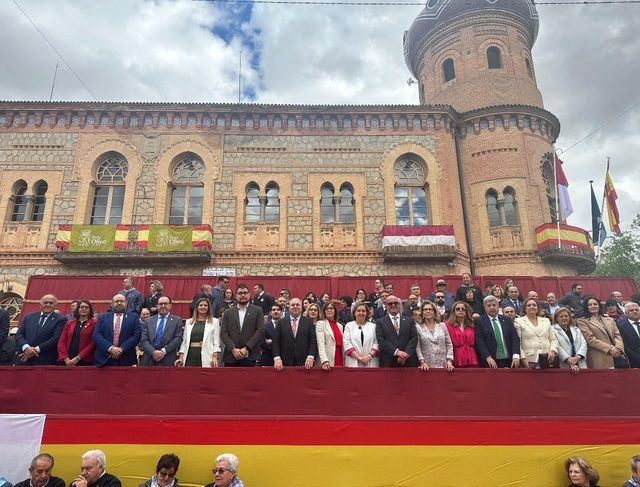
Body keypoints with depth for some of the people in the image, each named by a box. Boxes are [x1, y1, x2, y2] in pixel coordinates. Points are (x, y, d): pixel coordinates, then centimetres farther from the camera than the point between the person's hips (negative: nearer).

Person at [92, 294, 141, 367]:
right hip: (104, 360, 1)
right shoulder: (102, 317, 12)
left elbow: (137, 335, -2)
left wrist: (122, 349, -14)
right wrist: (110, 348, -14)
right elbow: (96, 335, 0)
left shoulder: (134, 317, 9)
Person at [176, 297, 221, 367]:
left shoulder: (214, 321, 6)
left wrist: (215, 357, -11)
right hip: (190, 356, 3)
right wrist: (181, 358, 5)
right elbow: (184, 342, 14)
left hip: (205, 358, -2)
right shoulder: (189, 322, 15)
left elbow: (216, 343, 1)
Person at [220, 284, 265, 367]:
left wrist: (247, 348, -10)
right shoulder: (228, 313, 11)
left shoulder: (257, 311, 6)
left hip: (249, 357, -2)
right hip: (231, 357, 2)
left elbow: (261, 331, -3)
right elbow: (223, 333, 4)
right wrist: (233, 349, -10)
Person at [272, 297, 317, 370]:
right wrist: (277, 358, -9)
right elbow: (275, 341, 4)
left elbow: (313, 340, 1)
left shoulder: (308, 322, 7)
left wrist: (310, 357, -12)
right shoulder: (282, 322, 9)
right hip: (285, 363, 1)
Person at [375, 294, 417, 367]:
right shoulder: (380, 322, 6)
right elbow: (381, 340, -5)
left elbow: (414, 338, 3)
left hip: (408, 362, 2)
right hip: (388, 362, -2)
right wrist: (396, 352, -16)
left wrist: (406, 353, -12)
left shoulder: (409, 321, 13)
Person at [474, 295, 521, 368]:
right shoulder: (479, 321, 2)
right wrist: (488, 357, -19)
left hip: (509, 362, 3)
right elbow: (479, 342, -7)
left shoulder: (507, 319, 12)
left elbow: (515, 338, 5)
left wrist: (516, 355, -9)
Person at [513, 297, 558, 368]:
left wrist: (553, 350, -1)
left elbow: (553, 339, 17)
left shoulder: (546, 321, 19)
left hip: (547, 359, 4)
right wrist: (523, 358, -10)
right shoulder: (518, 321, 5)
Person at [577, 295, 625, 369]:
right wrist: (610, 349, -13)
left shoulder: (609, 320, 21)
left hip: (616, 357, 5)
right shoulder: (582, 321, 2)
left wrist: (618, 348, -8)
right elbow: (590, 339, -7)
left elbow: (617, 335, 12)